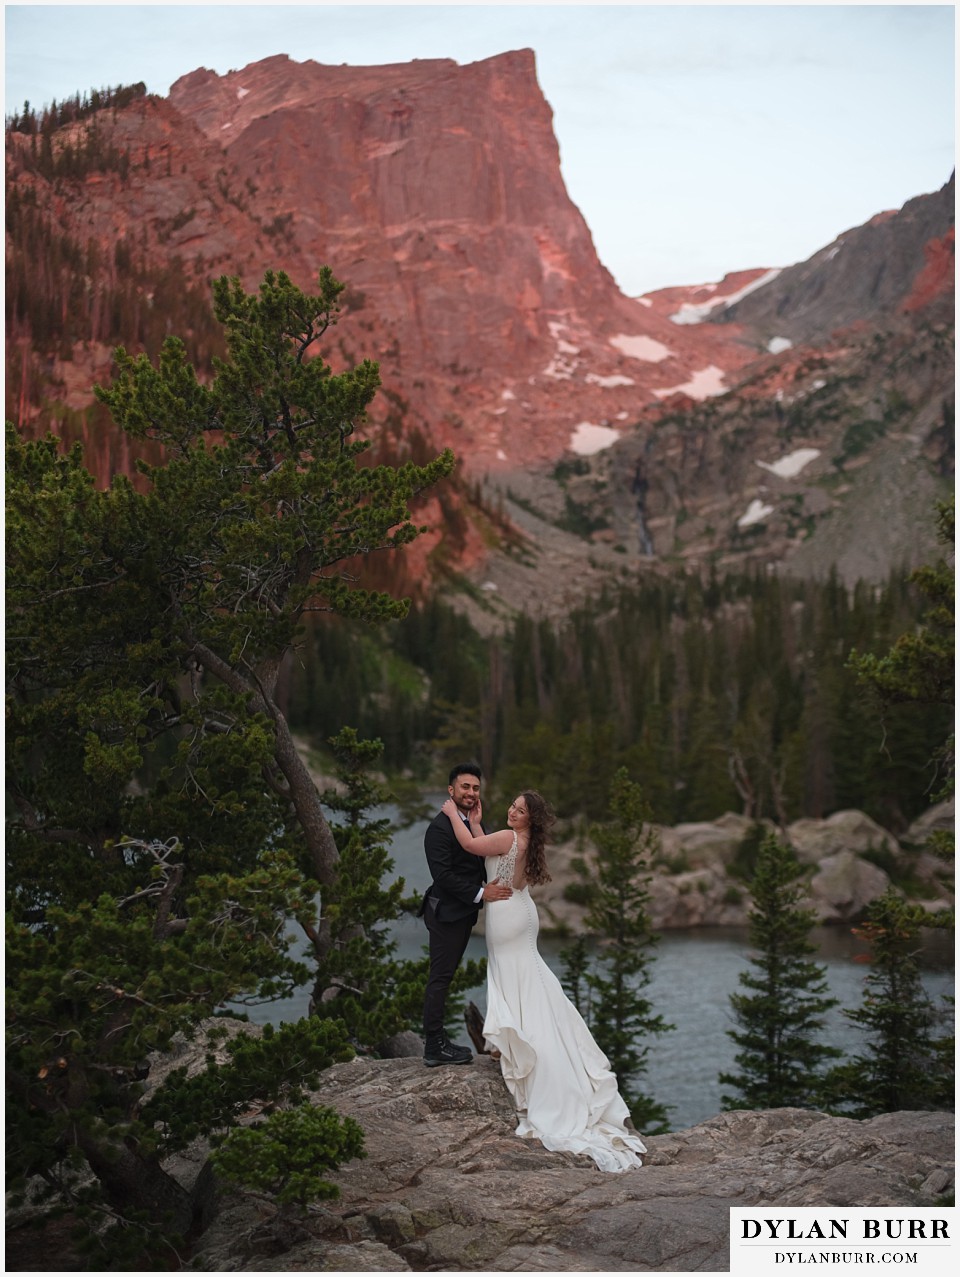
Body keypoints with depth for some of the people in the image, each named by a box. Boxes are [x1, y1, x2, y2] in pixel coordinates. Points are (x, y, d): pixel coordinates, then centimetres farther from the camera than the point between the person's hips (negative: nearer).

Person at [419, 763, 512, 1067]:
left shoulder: (474, 823, 12)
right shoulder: (440, 827, -16)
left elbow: (482, 861, 13)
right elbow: (443, 874, -21)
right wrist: (481, 893, -22)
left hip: (464, 913, 9)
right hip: (446, 913, -9)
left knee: (444, 976, 13)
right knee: (440, 977, -4)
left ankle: (437, 1041, 19)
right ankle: (434, 1047, 1)